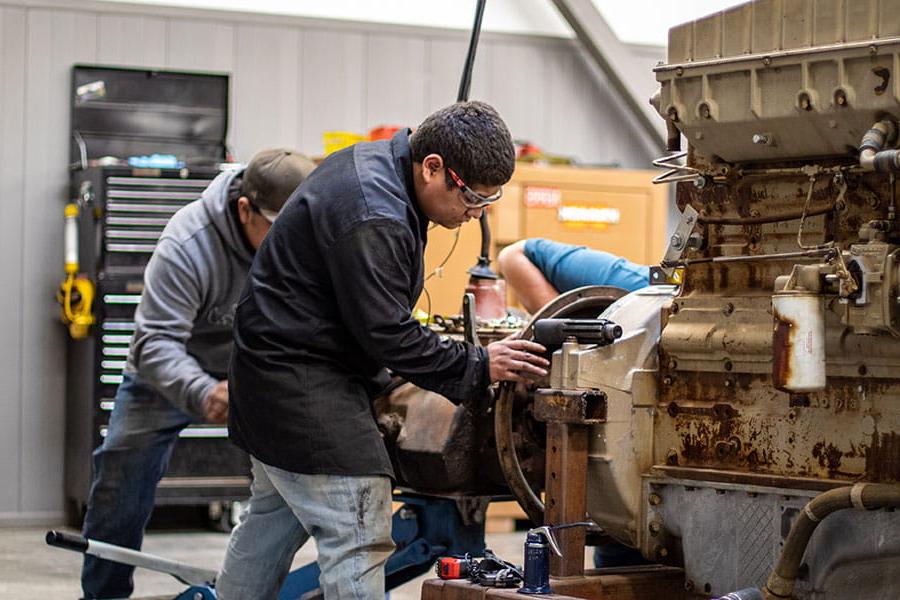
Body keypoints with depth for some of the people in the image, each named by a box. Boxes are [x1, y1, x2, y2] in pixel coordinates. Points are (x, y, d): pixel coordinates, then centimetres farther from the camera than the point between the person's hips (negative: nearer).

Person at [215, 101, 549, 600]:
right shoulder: (372, 220, -27)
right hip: (301, 382, -11)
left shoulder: (375, 163, 6)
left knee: (275, 516, 22)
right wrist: (478, 366, -16)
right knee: (357, 536, -13)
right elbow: (386, 334, -24)